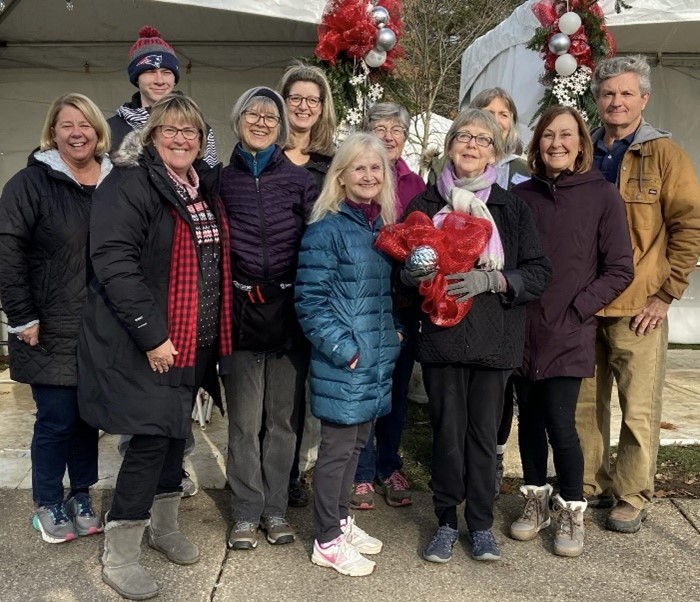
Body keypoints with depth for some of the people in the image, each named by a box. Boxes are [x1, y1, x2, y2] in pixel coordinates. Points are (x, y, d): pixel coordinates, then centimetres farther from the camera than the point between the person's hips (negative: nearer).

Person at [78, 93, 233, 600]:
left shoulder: (207, 185, 11)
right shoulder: (130, 185, -13)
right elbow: (114, 264, -21)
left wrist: (217, 331, 13)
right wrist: (152, 334, -23)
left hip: (196, 342, 7)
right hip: (148, 343, -7)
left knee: (177, 431, 17)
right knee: (152, 438, -6)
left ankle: (164, 526, 35)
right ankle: (119, 554, 11)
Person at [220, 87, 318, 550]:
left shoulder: (300, 179, 4)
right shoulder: (223, 179, 5)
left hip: (289, 312, 0)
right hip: (240, 313, 0)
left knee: (283, 418, 9)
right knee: (245, 420, 7)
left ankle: (276, 507, 24)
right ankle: (247, 511, 21)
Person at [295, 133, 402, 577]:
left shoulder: (383, 227, 11)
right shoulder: (327, 230, -12)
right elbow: (311, 300, -15)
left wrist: (392, 335, 9)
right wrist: (342, 348, -19)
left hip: (377, 357, 7)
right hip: (343, 361, -7)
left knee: (358, 442, 17)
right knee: (338, 447, 3)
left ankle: (341, 520, 34)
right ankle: (327, 541, 18)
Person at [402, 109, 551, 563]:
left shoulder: (512, 208, 4)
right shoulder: (425, 204, 6)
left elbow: (539, 272, 0)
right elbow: (401, 266, 9)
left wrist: (491, 279, -16)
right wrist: (414, 272, -14)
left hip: (495, 338, 0)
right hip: (442, 336, 0)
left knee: (484, 432, 7)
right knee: (447, 432, 6)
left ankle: (482, 523, 25)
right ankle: (447, 521, 24)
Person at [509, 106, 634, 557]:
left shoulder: (603, 196, -3)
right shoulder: (522, 195, 6)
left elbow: (619, 270, -3)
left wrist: (577, 309, -10)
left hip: (569, 333, -3)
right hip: (522, 330, 3)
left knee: (560, 423, -7)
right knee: (530, 418, 11)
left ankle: (572, 512, 15)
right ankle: (536, 502, 29)